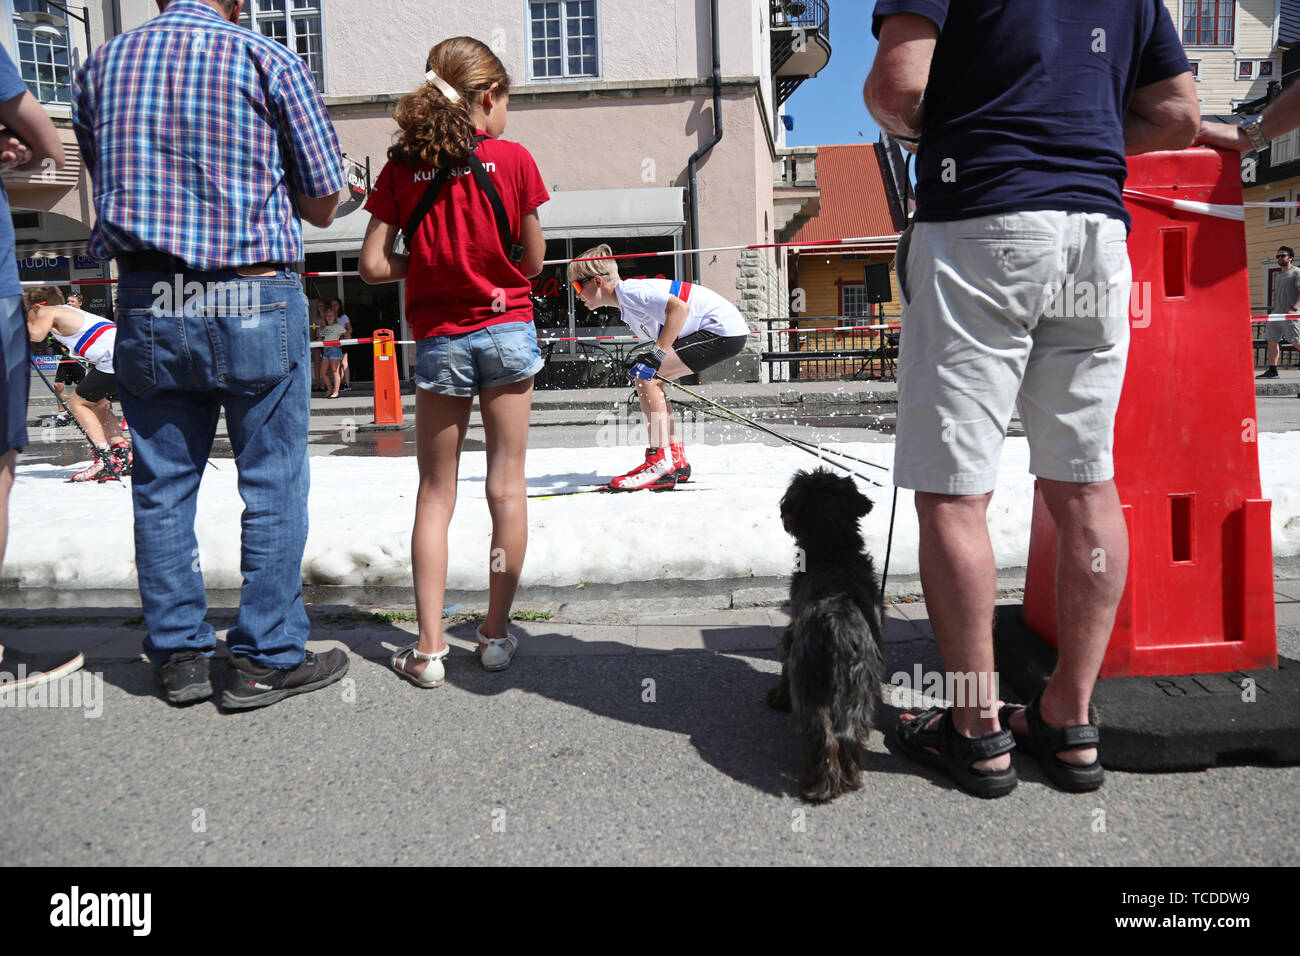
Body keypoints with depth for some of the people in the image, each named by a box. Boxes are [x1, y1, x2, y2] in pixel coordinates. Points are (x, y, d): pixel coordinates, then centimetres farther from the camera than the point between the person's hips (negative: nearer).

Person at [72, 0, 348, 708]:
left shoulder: (100, 66, 13)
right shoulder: (269, 61, 0)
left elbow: (109, 181, 21)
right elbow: (323, 205, 2)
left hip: (146, 304, 4)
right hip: (254, 301, -4)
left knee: (162, 486, 10)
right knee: (272, 485, 4)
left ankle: (178, 656, 19)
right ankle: (266, 658, 9)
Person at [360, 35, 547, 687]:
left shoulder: (401, 167, 0)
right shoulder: (513, 159, -3)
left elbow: (373, 265, -3)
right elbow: (533, 260, 2)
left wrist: (428, 263, 12)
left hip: (438, 340, 1)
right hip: (508, 331, -1)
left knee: (435, 494, 8)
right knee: (507, 487, 8)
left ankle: (428, 648, 8)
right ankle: (496, 633, 16)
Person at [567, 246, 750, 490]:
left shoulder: (629, 290, -14)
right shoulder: (626, 310, 17)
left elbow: (680, 307, -25)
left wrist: (657, 354, -26)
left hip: (723, 328, -10)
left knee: (644, 376, -16)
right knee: (648, 378, 13)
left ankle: (660, 464, -19)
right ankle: (676, 460, 13)